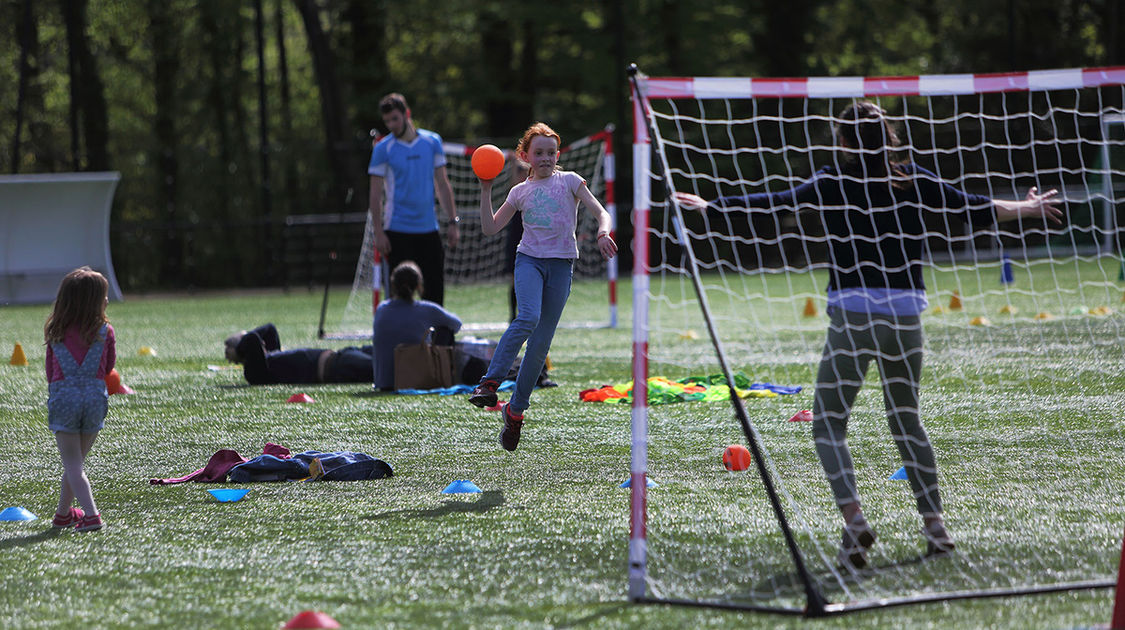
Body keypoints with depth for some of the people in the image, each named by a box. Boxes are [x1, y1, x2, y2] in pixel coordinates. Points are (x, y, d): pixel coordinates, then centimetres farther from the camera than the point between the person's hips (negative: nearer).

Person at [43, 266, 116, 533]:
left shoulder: (55, 332, 2)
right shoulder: (105, 332, -1)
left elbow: (50, 370, 9)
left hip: (63, 397, -1)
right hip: (95, 397, 1)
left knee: (73, 464, 0)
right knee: (77, 460, 17)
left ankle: (91, 514, -16)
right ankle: (63, 513, 30)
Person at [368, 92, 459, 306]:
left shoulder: (432, 142, 6)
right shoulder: (383, 149, -3)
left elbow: (442, 184, 12)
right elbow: (376, 194, -2)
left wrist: (453, 222, 7)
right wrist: (378, 232, -8)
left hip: (429, 230, 3)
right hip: (398, 230, -3)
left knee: (435, 289, 2)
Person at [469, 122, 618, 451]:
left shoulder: (569, 181, 7)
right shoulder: (520, 191, 11)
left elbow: (600, 212, 1)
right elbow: (490, 227, 10)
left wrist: (603, 233, -20)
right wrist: (486, 190, 2)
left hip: (561, 264, 0)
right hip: (529, 260, 0)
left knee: (541, 343, 0)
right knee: (528, 317, -30)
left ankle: (515, 409, 11)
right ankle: (489, 383, -31)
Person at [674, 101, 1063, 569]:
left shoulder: (832, 184, -2)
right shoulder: (916, 183, 5)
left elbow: (775, 202, -3)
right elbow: (975, 210, 13)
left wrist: (711, 206, 7)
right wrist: (1028, 209, 30)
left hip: (852, 316, -3)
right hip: (905, 315, 4)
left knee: (828, 424, 2)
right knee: (905, 421, 19)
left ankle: (854, 517, -17)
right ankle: (934, 522, 17)